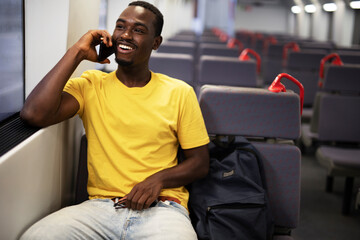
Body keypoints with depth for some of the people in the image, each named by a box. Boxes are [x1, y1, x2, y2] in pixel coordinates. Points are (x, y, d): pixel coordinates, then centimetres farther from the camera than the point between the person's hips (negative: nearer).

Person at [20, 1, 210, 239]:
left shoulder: (180, 92, 6)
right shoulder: (91, 85, 7)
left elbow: (200, 163, 10)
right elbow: (34, 114, -11)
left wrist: (159, 178, -11)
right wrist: (77, 52, -6)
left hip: (162, 207, -1)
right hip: (100, 205, 2)